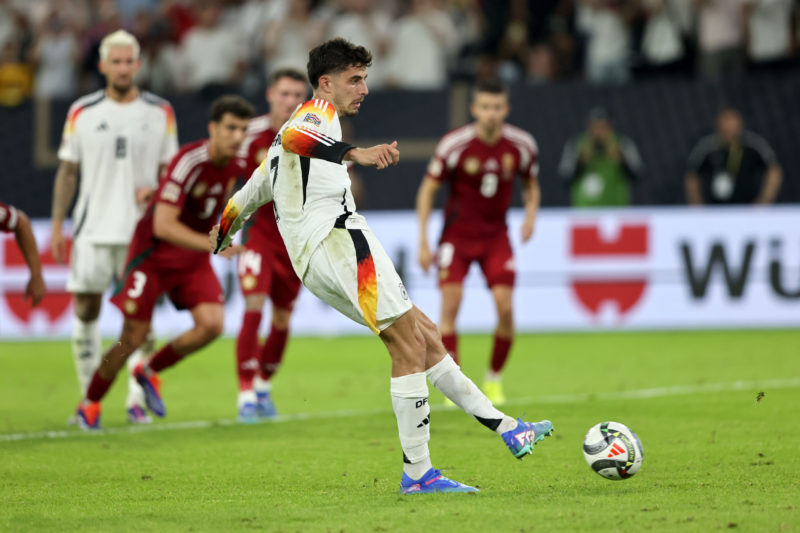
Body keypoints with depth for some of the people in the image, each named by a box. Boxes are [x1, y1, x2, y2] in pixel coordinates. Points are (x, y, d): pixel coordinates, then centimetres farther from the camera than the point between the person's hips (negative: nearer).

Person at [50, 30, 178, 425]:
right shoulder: (82, 112, 4)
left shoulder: (160, 113, 4)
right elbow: (67, 171, 8)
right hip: (93, 229, 1)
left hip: (142, 229, 0)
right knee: (85, 309, 0)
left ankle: (137, 399, 2)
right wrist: (57, 225, 4)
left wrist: (154, 188, -13)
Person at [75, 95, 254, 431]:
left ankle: (151, 371, 11)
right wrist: (212, 244, -35)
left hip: (193, 257, 6)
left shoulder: (235, 165, -5)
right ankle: (90, 403, 19)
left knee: (211, 325, -14)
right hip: (153, 254, -6)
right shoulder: (189, 162, -27)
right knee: (134, 337, -3)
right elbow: (163, 226, -31)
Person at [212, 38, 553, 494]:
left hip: (317, 266, 10)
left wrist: (223, 232, 58)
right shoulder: (319, 110, 1)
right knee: (410, 347, -12)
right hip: (338, 241, -10)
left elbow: (254, 189, 41)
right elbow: (292, 137, -25)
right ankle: (417, 472, -14)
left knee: (426, 335, 10)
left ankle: (504, 427, 9)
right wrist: (355, 154, -39)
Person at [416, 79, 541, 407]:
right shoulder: (454, 145, -15)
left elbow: (530, 184, 11)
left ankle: (494, 380, 9)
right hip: (458, 234, -2)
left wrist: (530, 214, -10)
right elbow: (428, 189, -6)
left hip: (496, 235, 2)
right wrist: (423, 242, -10)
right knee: (450, 305, -16)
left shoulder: (522, 145, -7)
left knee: (505, 308, -11)